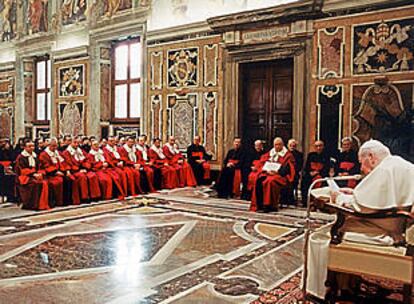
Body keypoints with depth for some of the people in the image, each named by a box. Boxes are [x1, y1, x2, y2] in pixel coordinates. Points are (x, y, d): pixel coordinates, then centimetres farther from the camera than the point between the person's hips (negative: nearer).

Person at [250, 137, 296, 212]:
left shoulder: (287, 155, 7)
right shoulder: (270, 153, 20)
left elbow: (287, 168, -5)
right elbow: (262, 163, 13)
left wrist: (277, 172, -17)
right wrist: (267, 170, -7)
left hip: (280, 175, -4)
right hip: (267, 173, 5)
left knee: (270, 181, -35)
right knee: (258, 180, -26)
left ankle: (269, 205, -29)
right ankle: (259, 205, -23)